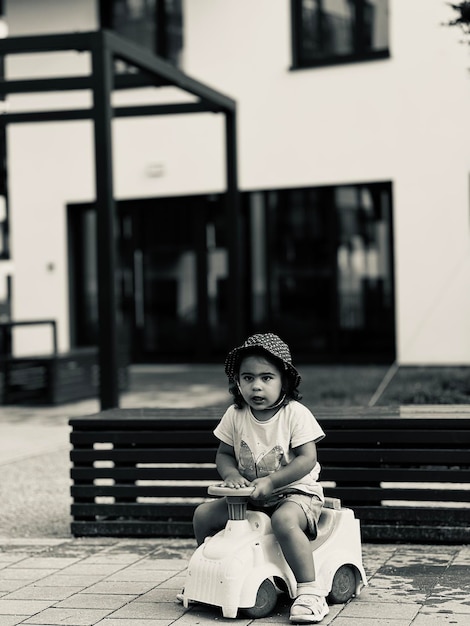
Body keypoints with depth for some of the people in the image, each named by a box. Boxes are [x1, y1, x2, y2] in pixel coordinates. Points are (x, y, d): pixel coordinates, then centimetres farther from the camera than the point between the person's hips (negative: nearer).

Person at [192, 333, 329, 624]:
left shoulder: (295, 414, -13)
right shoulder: (235, 415, 1)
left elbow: (306, 459, -17)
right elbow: (224, 453, 10)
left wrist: (270, 481, -25)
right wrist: (231, 474, -13)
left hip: (295, 490, -6)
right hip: (249, 496, 6)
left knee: (284, 520, -37)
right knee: (204, 514, -5)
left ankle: (310, 591, -31)